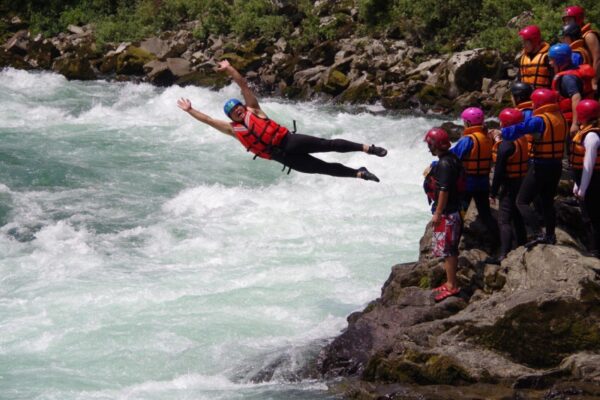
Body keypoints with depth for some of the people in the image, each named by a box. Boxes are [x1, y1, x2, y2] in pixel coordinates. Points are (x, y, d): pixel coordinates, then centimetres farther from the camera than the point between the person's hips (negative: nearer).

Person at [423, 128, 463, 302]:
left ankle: (451, 286, -1)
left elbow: (444, 191, -23)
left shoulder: (444, 164, -20)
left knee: (447, 250, -5)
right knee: (450, 250, 16)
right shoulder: (452, 159, 10)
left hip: (447, 214, -10)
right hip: (453, 211, 10)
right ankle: (451, 283, 23)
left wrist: (437, 214, -20)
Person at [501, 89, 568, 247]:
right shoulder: (561, 118, 6)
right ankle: (550, 236, 21)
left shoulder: (539, 121, -19)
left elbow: (516, 131, -23)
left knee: (522, 201, -3)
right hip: (557, 165, 8)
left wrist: (501, 132, -6)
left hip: (540, 167, -8)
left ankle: (538, 234, -16)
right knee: (547, 202, 20)